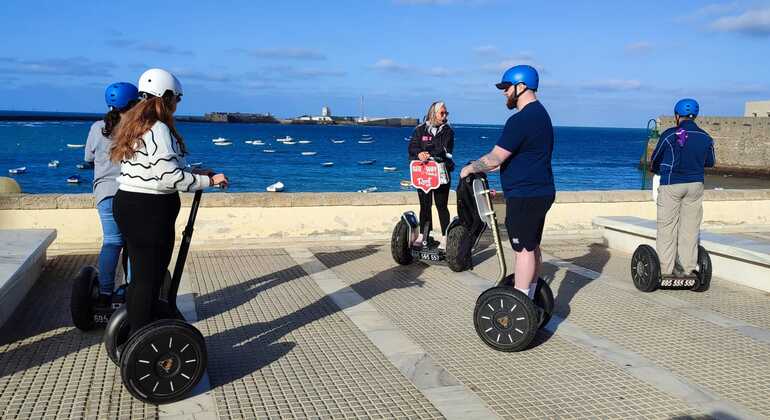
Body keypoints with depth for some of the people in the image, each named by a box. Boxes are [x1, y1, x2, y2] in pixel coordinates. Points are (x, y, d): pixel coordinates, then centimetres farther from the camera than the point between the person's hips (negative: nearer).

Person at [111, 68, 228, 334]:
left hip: (127, 203, 10)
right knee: (149, 279, -2)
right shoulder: (159, 130, -17)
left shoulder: (135, 125, 15)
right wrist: (209, 180, -12)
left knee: (140, 276, 19)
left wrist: (194, 172, 18)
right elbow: (170, 177, -21)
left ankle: (134, 332, 31)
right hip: (150, 212, -10)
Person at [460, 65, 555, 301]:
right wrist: (482, 167, 23)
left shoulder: (522, 119, -19)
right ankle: (529, 299, 26)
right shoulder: (539, 114, 16)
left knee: (524, 249, -5)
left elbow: (494, 159, -20)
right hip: (539, 193, 10)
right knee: (532, 247, 15)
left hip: (525, 196, -10)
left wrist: (470, 168, -3)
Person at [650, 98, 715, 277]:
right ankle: (689, 268, 13)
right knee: (690, 227, 10)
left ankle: (665, 269, 3)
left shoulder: (670, 135, -10)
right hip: (695, 185, 4)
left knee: (667, 227, 2)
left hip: (671, 184, -4)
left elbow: (655, 158, 1)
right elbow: (710, 162, 15)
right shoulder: (705, 138, 3)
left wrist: (655, 169, 23)